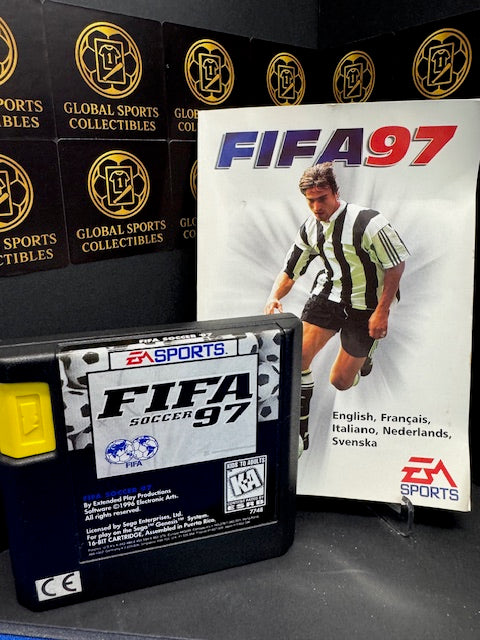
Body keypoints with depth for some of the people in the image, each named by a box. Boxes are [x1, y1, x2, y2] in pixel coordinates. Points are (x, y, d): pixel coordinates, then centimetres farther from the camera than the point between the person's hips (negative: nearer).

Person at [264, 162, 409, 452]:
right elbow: (290, 270, 6)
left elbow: (397, 263, -14)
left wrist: (382, 311, -15)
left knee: (340, 382, 3)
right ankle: (299, 431, 5)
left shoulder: (367, 222, -21)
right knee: (298, 355, -14)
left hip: (365, 305, -4)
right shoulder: (310, 228, -2)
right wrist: (274, 298, -13)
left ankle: (368, 347, 39)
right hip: (329, 292, 5)